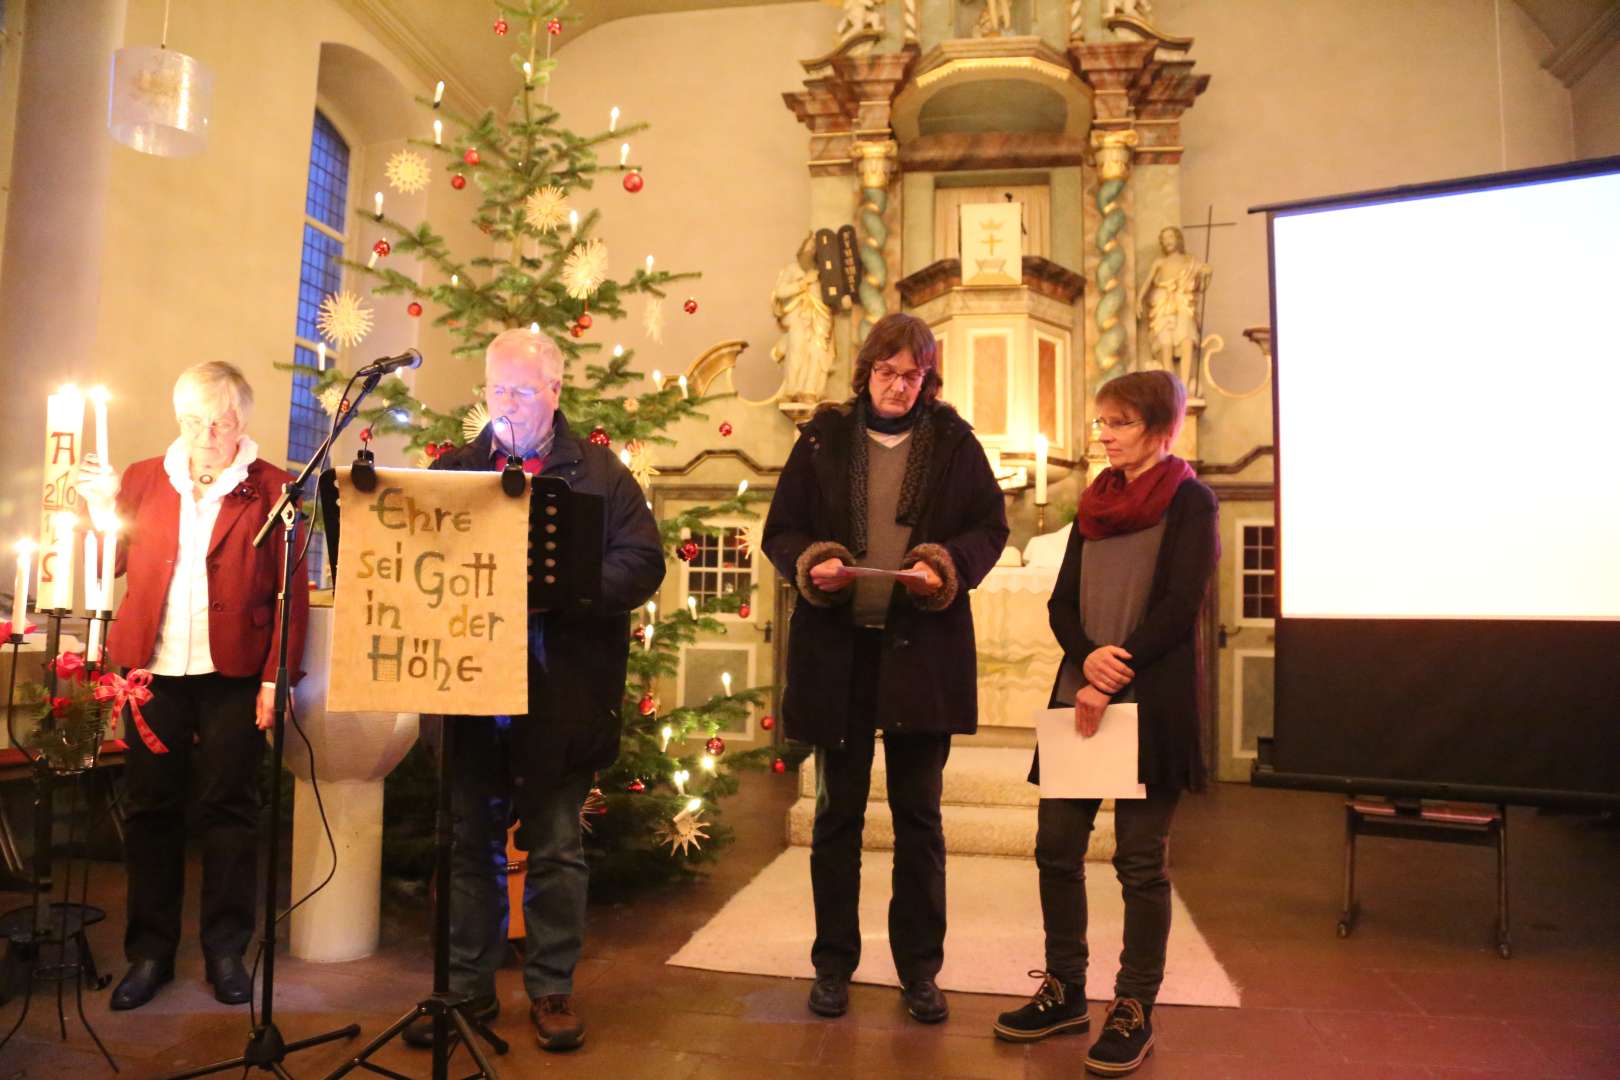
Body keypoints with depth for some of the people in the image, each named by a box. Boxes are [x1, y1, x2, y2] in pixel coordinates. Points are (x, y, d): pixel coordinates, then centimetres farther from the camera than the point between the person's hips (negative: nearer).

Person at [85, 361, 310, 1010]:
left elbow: (292, 594, -4)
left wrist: (276, 676, -9)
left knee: (229, 810, 5)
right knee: (150, 809, 9)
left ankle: (226, 951, 18)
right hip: (152, 670, 3)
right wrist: (99, 510, -7)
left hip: (233, 675, -3)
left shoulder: (271, 489, -1)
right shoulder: (142, 480, 10)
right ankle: (150, 952, 23)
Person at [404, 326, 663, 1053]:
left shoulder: (598, 473, 2)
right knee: (470, 843, 11)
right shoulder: (454, 471, 12)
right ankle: (467, 987, 26)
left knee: (556, 848, 8)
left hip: (561, 695, -2)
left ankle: (552, 988, 23)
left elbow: (641, 565, -6)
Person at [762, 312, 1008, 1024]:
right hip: (836, 647, 1)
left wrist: (947, 568, -14)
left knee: (918, 814, 9)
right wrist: (811, 564, -15)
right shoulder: (823, 438, 4)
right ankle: (833, 964, 25)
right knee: (837, 812, 10)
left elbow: (990, 527, 5)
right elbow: (781, 529, 5)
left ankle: (920, 970, 24)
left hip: (923, 651, 0)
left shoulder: (954, 443, 4)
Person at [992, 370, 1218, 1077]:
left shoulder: (1189, 500, -1)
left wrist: (1114, 681, -16)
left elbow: (1178, 605, -11)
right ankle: (1064, 992, 23)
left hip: (1150, 702, -6)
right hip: (1079, 694, 6)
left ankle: (1134, 1011, 15)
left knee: (1140, 859, 1)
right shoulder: (1096, 504, 16)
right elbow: (1061, 601, 10)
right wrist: (1087, 655, -9)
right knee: (1056, 846, 7)